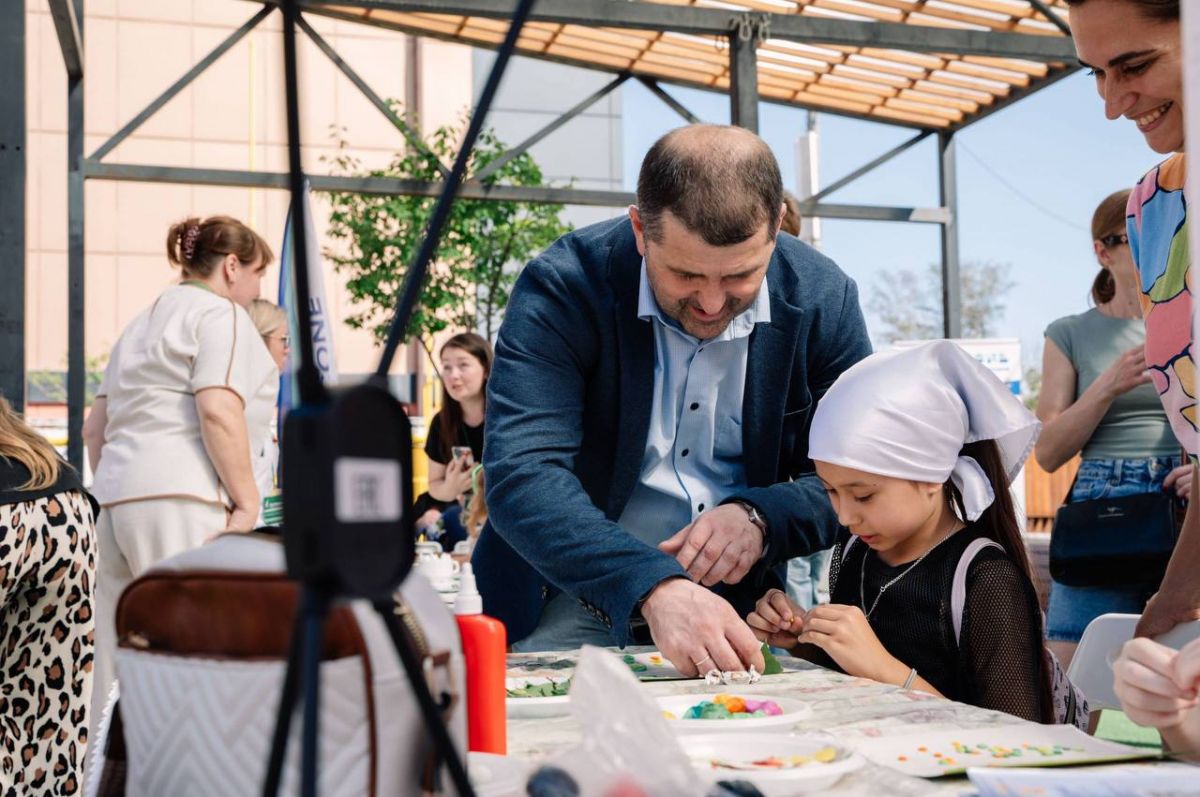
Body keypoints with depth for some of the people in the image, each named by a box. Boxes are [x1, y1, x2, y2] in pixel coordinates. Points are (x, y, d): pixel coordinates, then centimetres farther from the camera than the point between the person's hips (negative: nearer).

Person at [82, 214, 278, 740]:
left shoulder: (144, 322, 26)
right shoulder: (220, 313, -2)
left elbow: (95, 428, 25)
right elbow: (218, 410, -17)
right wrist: (247, 500, -13)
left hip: (115, 498, 9)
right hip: (179, 501, -9)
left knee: (120, 671, 10)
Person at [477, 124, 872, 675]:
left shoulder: (822, 299, -9)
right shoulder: (561, 289, -18)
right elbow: (521, 475, -29)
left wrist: (760, 516, -24)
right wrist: (654, 587, -43)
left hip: (740, 595, 4)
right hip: (578, 592, -3)